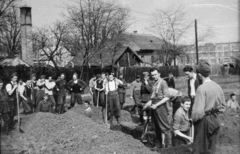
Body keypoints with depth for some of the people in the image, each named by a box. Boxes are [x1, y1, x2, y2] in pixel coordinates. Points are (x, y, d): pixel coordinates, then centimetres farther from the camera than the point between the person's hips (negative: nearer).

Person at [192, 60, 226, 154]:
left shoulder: (201, 88, -21)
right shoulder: (217, 86, -1)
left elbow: (198, 111, -23)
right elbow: (223, 106, 9)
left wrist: (193, 119, -5)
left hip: (203, 121, -6)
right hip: (215, 120, 6)